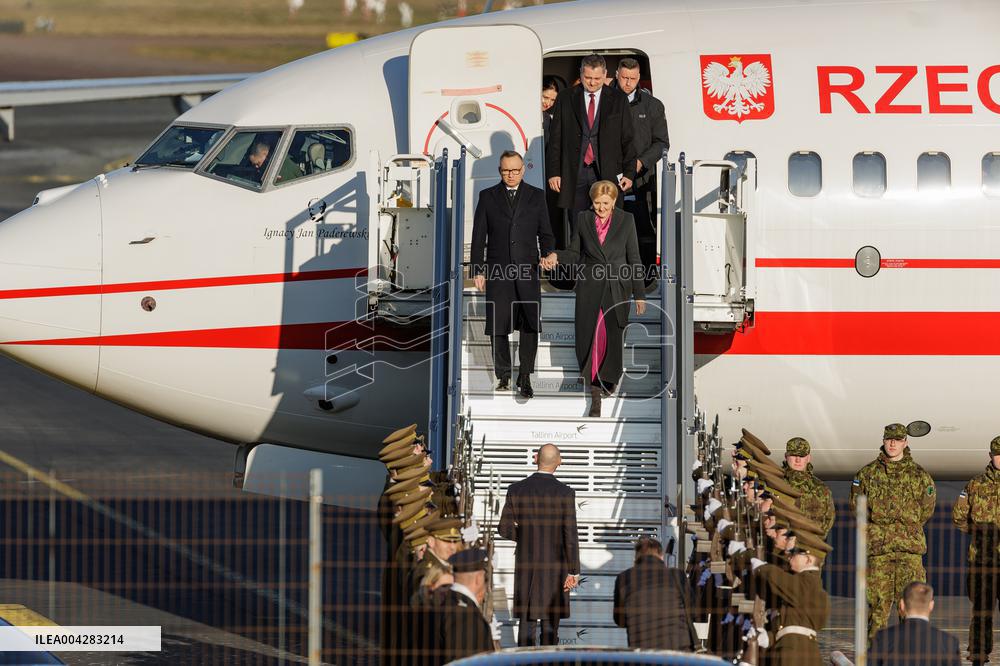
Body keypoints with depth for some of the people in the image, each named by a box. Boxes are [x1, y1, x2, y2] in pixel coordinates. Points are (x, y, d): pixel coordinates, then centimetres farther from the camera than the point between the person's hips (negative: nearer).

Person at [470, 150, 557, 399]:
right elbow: (479, 236, 7)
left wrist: (549, 253, -12)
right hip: (497, 272, 0)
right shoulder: (487, 197, 7)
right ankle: (503, 377, 14)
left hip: (527, 270, 0)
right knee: (498, 327, 2)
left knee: (530, 325, -6)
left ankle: (525, 377, 1)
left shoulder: (536, 196, 9)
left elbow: (545, 232, 9)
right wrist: (478, 271, 1)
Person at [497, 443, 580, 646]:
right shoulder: (565, 493, -10)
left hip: (526, 566, 2)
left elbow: (505, 529, 1)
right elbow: (570, 534, -11)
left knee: (526, 622, 6)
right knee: (550, 623, 5)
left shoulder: (516, 490, -3)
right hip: (555, 567, -2)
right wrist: (574, 572, -5)